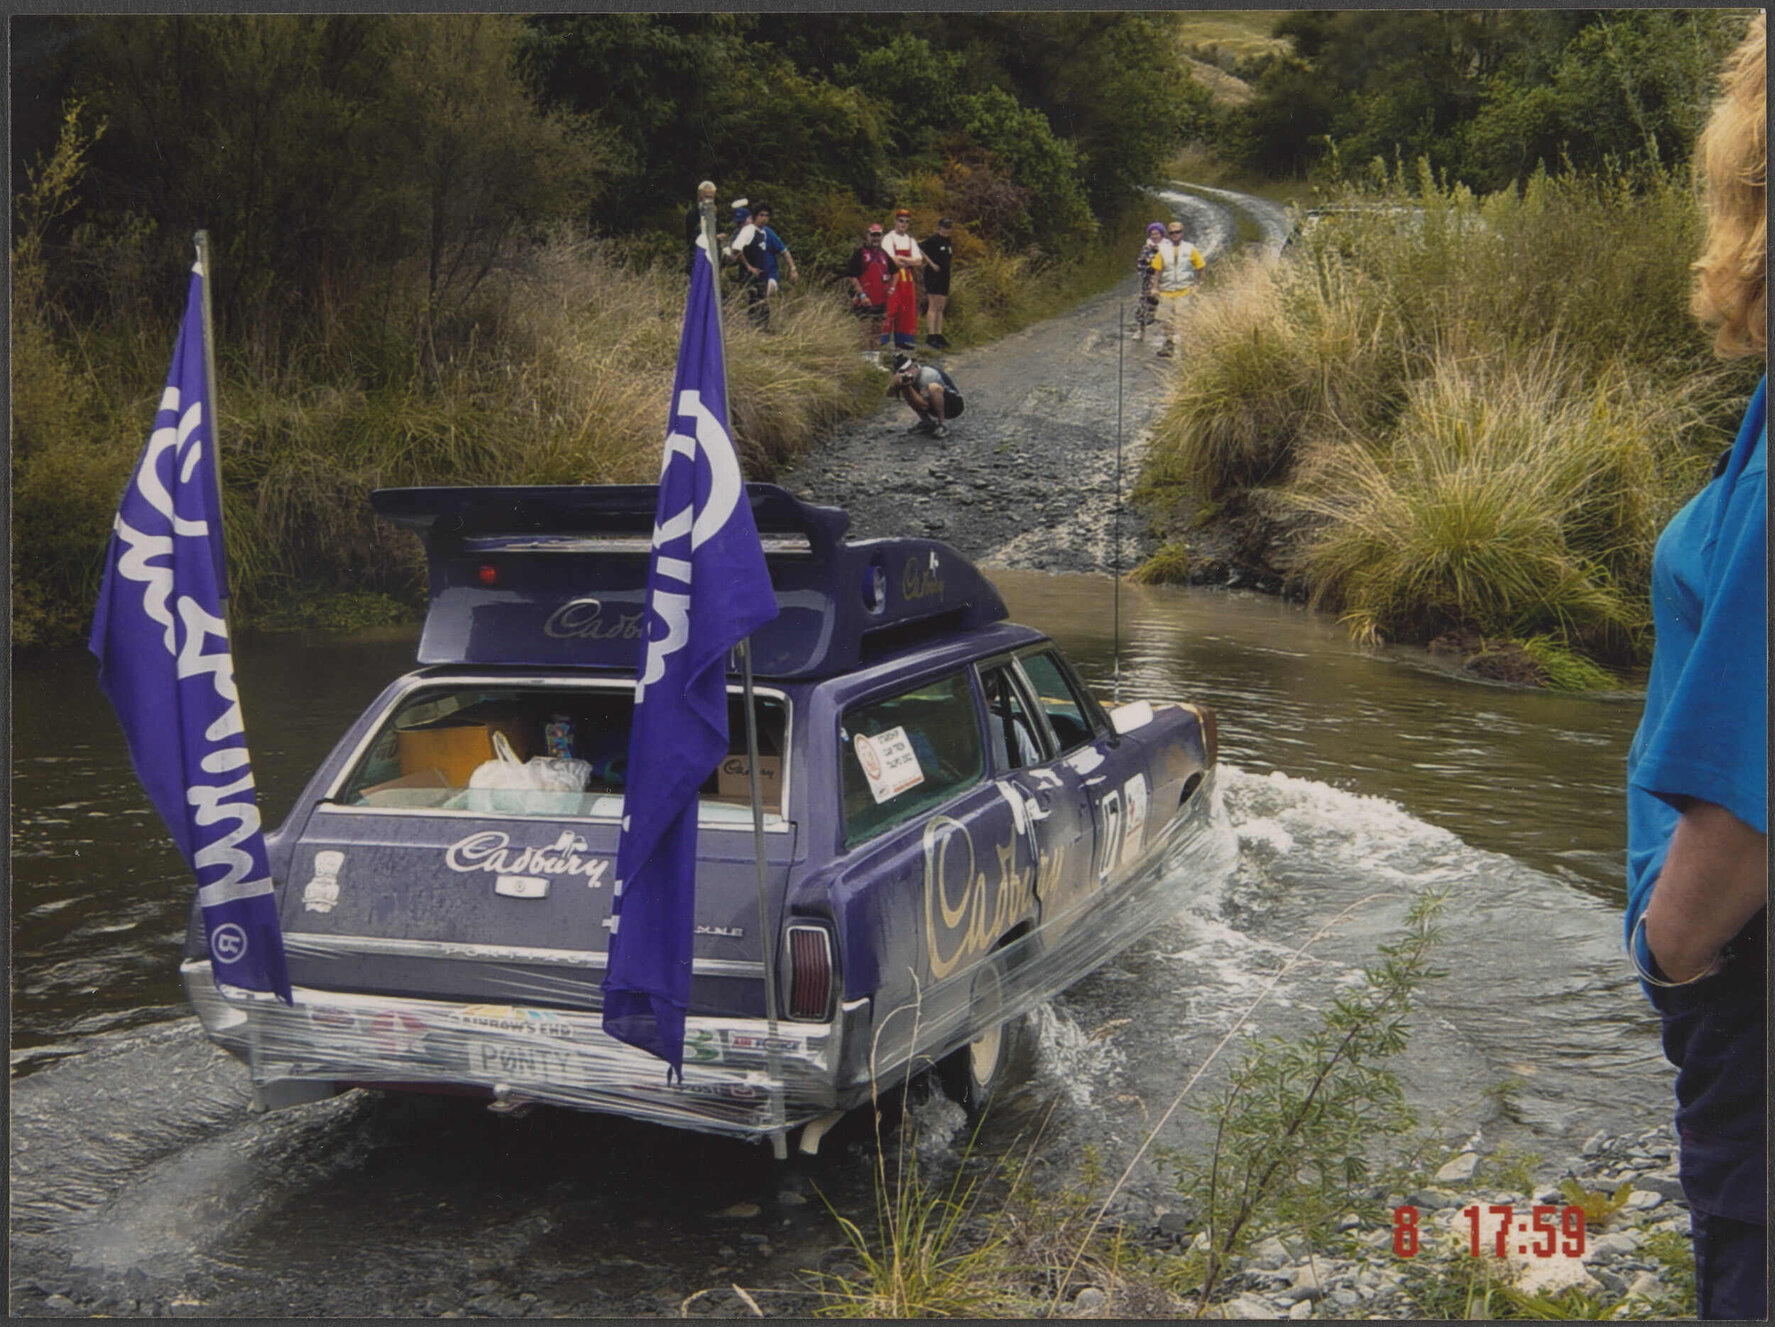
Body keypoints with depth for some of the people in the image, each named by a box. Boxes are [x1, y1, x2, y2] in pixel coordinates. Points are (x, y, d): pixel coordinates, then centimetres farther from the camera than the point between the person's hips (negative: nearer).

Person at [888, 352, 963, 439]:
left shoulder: (927, 374, -28)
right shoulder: (908, 377, -4)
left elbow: (924, 405, -29)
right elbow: (889, 393, -8)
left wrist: (909, 386, -31)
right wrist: (895, 382, -29)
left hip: (954, 403, -8)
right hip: (934, 408, 8)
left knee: (933, 387, -37)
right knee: (905, 390, -4)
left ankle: (943, 424, -22)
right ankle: (927, 422, 5)